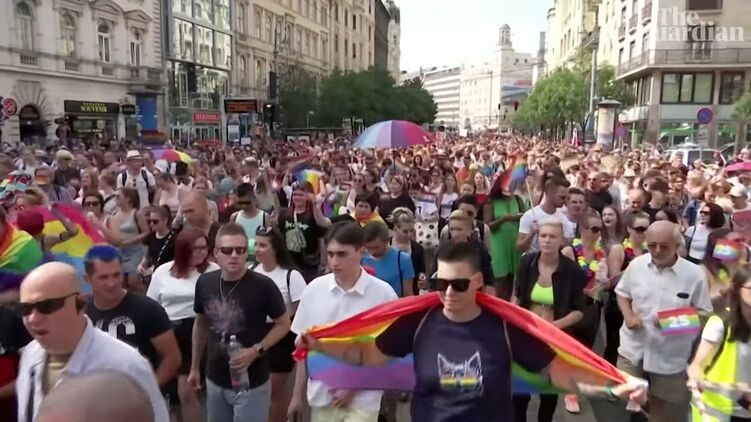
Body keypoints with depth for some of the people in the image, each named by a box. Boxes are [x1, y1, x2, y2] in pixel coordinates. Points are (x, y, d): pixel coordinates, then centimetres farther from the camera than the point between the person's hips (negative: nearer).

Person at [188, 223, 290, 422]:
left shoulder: (263, 285, -19)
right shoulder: (204, 282, -5)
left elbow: (283, 324, -8)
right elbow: (200, 324, 10)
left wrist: (257, 350, -20)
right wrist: (194, 367, 15)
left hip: (251, 384, -4)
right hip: (215, 380, 5)